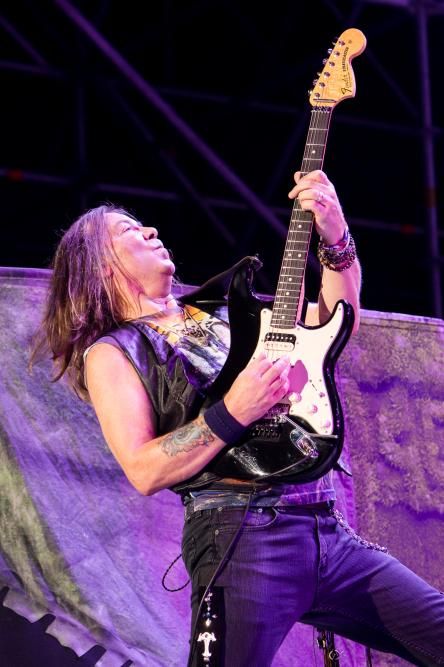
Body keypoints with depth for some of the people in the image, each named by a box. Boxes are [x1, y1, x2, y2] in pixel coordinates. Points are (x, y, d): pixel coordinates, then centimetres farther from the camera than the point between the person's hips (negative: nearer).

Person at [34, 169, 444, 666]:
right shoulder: (111, 354, 5)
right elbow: (143, 470, -8)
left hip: (329, 532, 6)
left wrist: (336, 239, 8)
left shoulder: (225, 314, 23)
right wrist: (232, 415, -16)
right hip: (242, 536, -6)